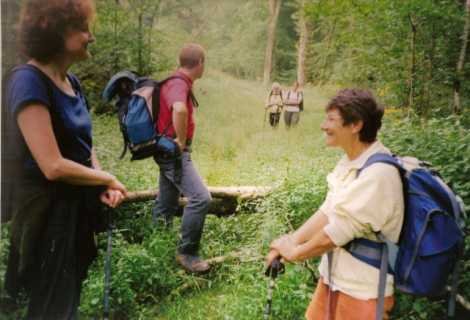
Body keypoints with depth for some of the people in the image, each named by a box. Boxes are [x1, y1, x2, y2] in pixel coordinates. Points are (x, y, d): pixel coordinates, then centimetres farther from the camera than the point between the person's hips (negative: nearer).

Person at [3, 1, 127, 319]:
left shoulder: (72, 82, 5)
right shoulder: (28, 81, -20)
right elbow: (53, 166, -26)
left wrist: (104, 186, -4)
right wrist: (108, 179, -12)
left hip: (77, 209, 8)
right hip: (49, 215, -8)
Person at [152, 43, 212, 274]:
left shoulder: (179, 82, 13)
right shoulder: (179, 84, -20)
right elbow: (179, 110, -43)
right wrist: (181, 140, -28)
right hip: (173, 151, -10)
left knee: (168, 204, 18)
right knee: (200, 197, -16)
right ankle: (186, 253, -6)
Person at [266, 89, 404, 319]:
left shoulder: (378, 173, -26)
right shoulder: (350, 162, 2)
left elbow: (336, 233, -23)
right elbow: (327, 212, 2)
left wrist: (295, 252, -9)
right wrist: (289, 242, -7)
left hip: (362, 290, -7)